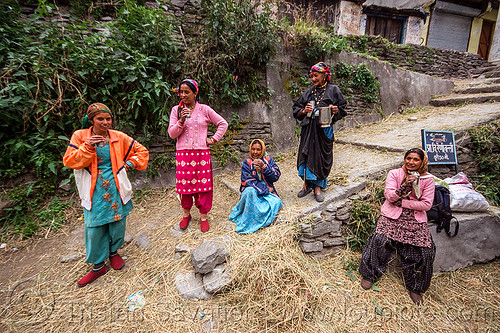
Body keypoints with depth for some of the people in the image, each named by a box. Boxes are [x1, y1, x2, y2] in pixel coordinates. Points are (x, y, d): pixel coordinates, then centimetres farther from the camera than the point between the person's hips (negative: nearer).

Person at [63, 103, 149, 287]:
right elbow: (69, 161, -8)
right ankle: (98, 265, 24)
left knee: (117, 222, 11)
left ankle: (113, 251, 39)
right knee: (93, 227, 4)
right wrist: (88, 147, -21)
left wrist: (129, 163, -3)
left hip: (116, 188, 1)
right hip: (94, 191, 0)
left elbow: (142, 151, 9)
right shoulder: (80, 136, -1)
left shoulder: (119, 137, 0)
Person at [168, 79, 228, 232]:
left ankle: (203, 217, 17)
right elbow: (172, 134, 1)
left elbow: (223, 123, 10)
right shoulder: (176, 110, 7)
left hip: (202, 153, -1)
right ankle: (186, 214, 27)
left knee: (203, 184, 2)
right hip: (183, 153, 1)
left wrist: (214, 139, 2)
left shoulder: (204, 110, 4)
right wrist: (181, 121, -14)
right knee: (184, 184, 6)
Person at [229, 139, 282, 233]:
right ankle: (248, 221, -22)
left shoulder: (268, 160, 4)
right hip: (252, 191, -2)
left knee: (276, 202, -28)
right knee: (250, 190, -37)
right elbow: (247, 181, -10)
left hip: (267, 191, 2)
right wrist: (265, 189, -15)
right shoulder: (247, 162, 0)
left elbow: (276, 177, -6)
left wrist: (263, 166, -21)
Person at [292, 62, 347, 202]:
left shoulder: (333, 90, 4)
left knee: (321, 156, 2)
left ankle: (317, 187, 15)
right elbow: (296, 108, 13)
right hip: (308, 128, 2)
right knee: (306, 153, 2)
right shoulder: (309, 92, 11)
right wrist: (303, 111, -7)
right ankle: (307, 184, 18)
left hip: (324, 129, -2)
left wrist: (336, 110, -14)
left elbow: (342, 108, 8)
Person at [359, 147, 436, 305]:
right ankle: (370, 274, 0)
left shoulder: (428, 179, 3)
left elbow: (427, 204, -3)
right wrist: (405, 185, -22)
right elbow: (389, 196, -9)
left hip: (416, 218, 2)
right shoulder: (394, 174, 1)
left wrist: (402, 202, -10)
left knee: (425, 249, -12)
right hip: (392, 215, -1)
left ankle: (415, 287, 13)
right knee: (381, 239, -23)